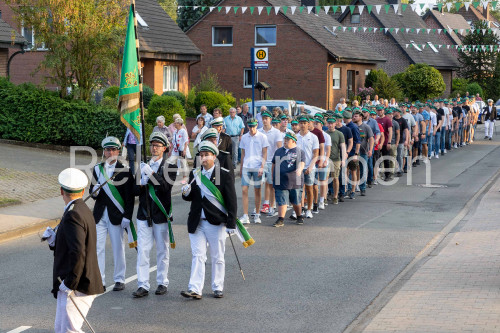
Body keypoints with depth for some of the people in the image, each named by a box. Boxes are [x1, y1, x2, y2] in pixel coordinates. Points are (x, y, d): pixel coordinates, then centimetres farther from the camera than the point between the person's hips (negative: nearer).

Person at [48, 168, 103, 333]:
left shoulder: (73, 215, -18)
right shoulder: (85, 211, 13)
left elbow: (78, 252, -27)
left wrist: (70, 283, -23)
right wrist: (54, 241, 4)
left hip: (76, 287, -10)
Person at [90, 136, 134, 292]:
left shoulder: (124, 171, -2)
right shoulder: (97, 169, 10)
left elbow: (129, 196, -3)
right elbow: (92, 191, 13)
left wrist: (127, 217, -9)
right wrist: (94, 191, -12)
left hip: (116, 215, -3)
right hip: (100, 215, 3)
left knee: (118, 248, 4)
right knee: (98, 248, 0)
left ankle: (119, 279, 15)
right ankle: (99, 281, 6)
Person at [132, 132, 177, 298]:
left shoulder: (169, 167, 0)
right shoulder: (143, 165, 10)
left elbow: (166, 186, -16)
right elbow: (136, 191, 9)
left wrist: (151, 174, -25)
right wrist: (141, 183, -12)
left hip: (161, 214, -2)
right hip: (144, 214, 2)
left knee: (162, 250, 7)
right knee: (142, 250, -4)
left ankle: (162, 283, 18)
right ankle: (143, 285, -3)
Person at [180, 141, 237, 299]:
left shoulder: (224, 175, -5)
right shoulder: (194, 174, 8)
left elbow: (231, 201, -6)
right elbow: (191, 197, 14)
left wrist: (231, 223, -11)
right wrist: (186, 193, -11)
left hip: (216, 223, -3)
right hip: (197, 223, 3)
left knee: (217, 258, 8)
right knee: (197, 256, -1)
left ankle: (218, 288, 19)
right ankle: (195, 289, -4)